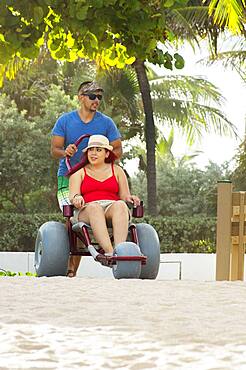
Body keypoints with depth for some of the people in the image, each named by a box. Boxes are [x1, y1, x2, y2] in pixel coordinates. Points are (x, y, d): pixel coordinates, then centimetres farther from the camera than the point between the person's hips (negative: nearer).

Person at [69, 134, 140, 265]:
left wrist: (130, 198, -8)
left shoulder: (117, 171, 23)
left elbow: (125, 196, 17)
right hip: (86, 212, -1)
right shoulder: (79, 172, 19)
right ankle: (109, 252, -58)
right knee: (95, 207, -38)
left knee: (120, 205, -35)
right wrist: (76, 198, -21)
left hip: (112, 211, 1)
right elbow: (72, 197, 4)